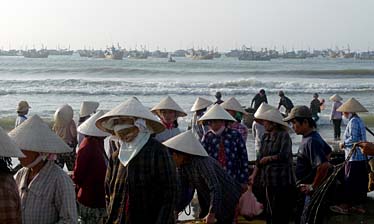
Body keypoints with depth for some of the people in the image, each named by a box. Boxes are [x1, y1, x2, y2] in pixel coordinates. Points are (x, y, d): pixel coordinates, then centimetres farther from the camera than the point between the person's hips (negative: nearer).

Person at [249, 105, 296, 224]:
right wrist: (253, 175, 5)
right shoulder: (265, 136, 10)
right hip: (269, 181, 7)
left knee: (281, 214, -2)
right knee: (270, 213, 12)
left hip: (283, 182, -6)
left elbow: (284, 156, -19)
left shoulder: (284, 136, -9)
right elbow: (260, 158, 13)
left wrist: (267, 158, -5)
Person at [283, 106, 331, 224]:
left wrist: (313, 186, -23)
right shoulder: (313, 137, 8)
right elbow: (328, 151, 25)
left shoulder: (311, 141, -23)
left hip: (307, 193, -10)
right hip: (303, 191, 10)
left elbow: (324, 165, -33)